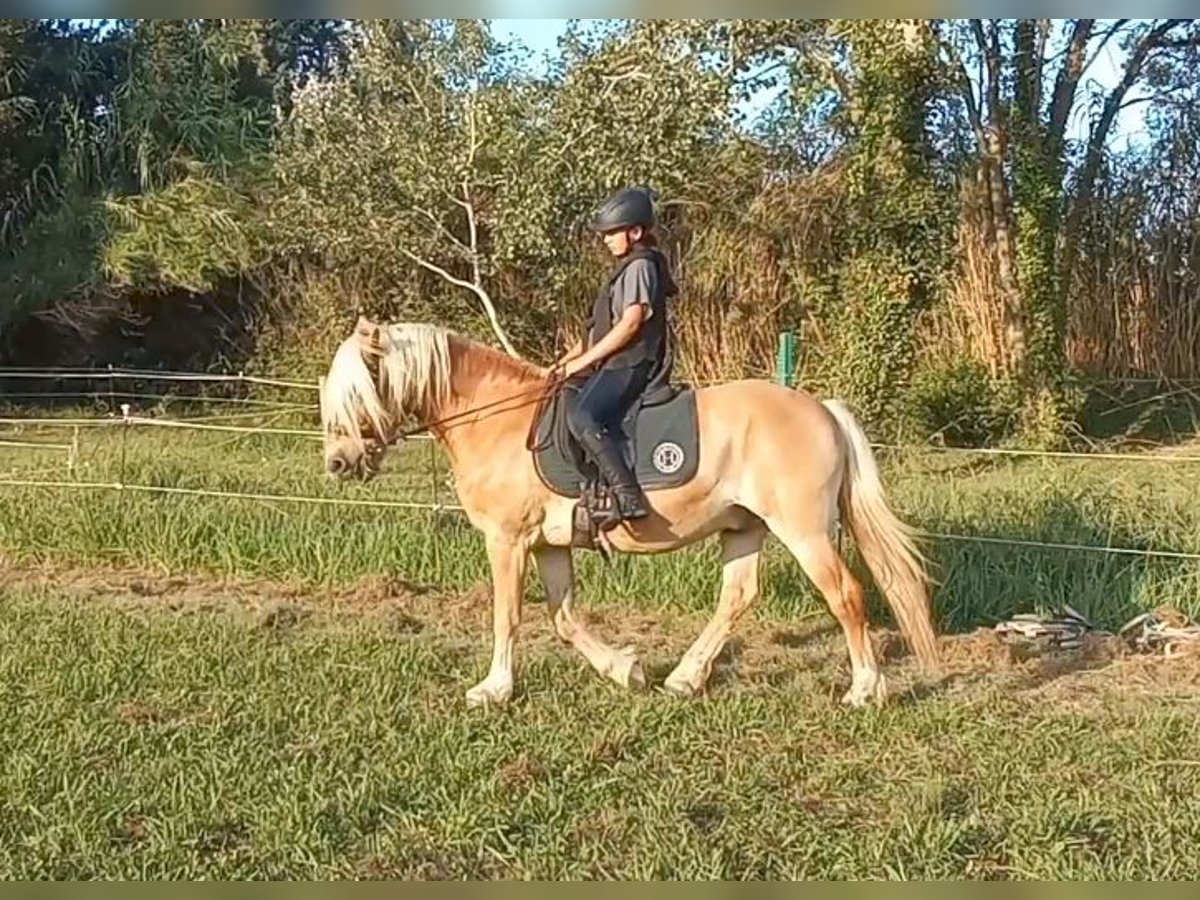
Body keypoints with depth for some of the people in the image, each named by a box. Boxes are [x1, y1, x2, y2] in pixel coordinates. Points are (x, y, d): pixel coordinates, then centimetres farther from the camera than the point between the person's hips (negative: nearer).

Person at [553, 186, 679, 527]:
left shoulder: (640, 266, -8)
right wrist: (569, 358, 12)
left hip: (630, 366, -11)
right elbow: (600, 325, 24)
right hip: (615, 365, 11)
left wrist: (584, 360, -16)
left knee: (581, 417, -32)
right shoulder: (626, 267, 23)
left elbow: (631, 323, -18)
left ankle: (627, 496, -38)